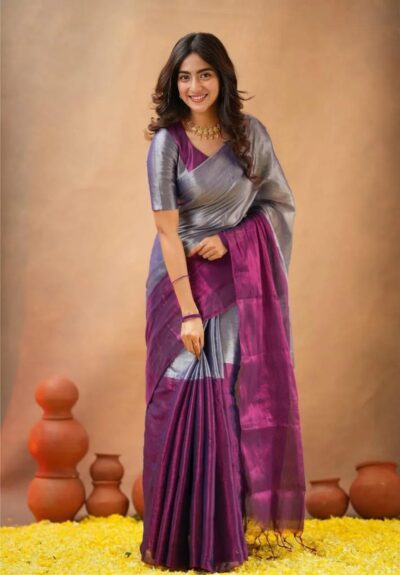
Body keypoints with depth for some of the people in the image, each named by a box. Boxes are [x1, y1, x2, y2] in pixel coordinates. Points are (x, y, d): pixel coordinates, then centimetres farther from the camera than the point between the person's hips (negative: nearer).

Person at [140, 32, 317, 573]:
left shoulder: (251, 132, 0)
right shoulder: (166, 143, -10)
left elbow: (280, 202, 6)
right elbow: (167, 232, -13)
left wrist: (230, 241, -10)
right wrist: (188, 311, -17)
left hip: (242, 282, 3)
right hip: (186, 279, -3)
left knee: (249, 393, 3)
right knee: (189, 397, -3)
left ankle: (240, 513, 14)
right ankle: (190, 527, 7)